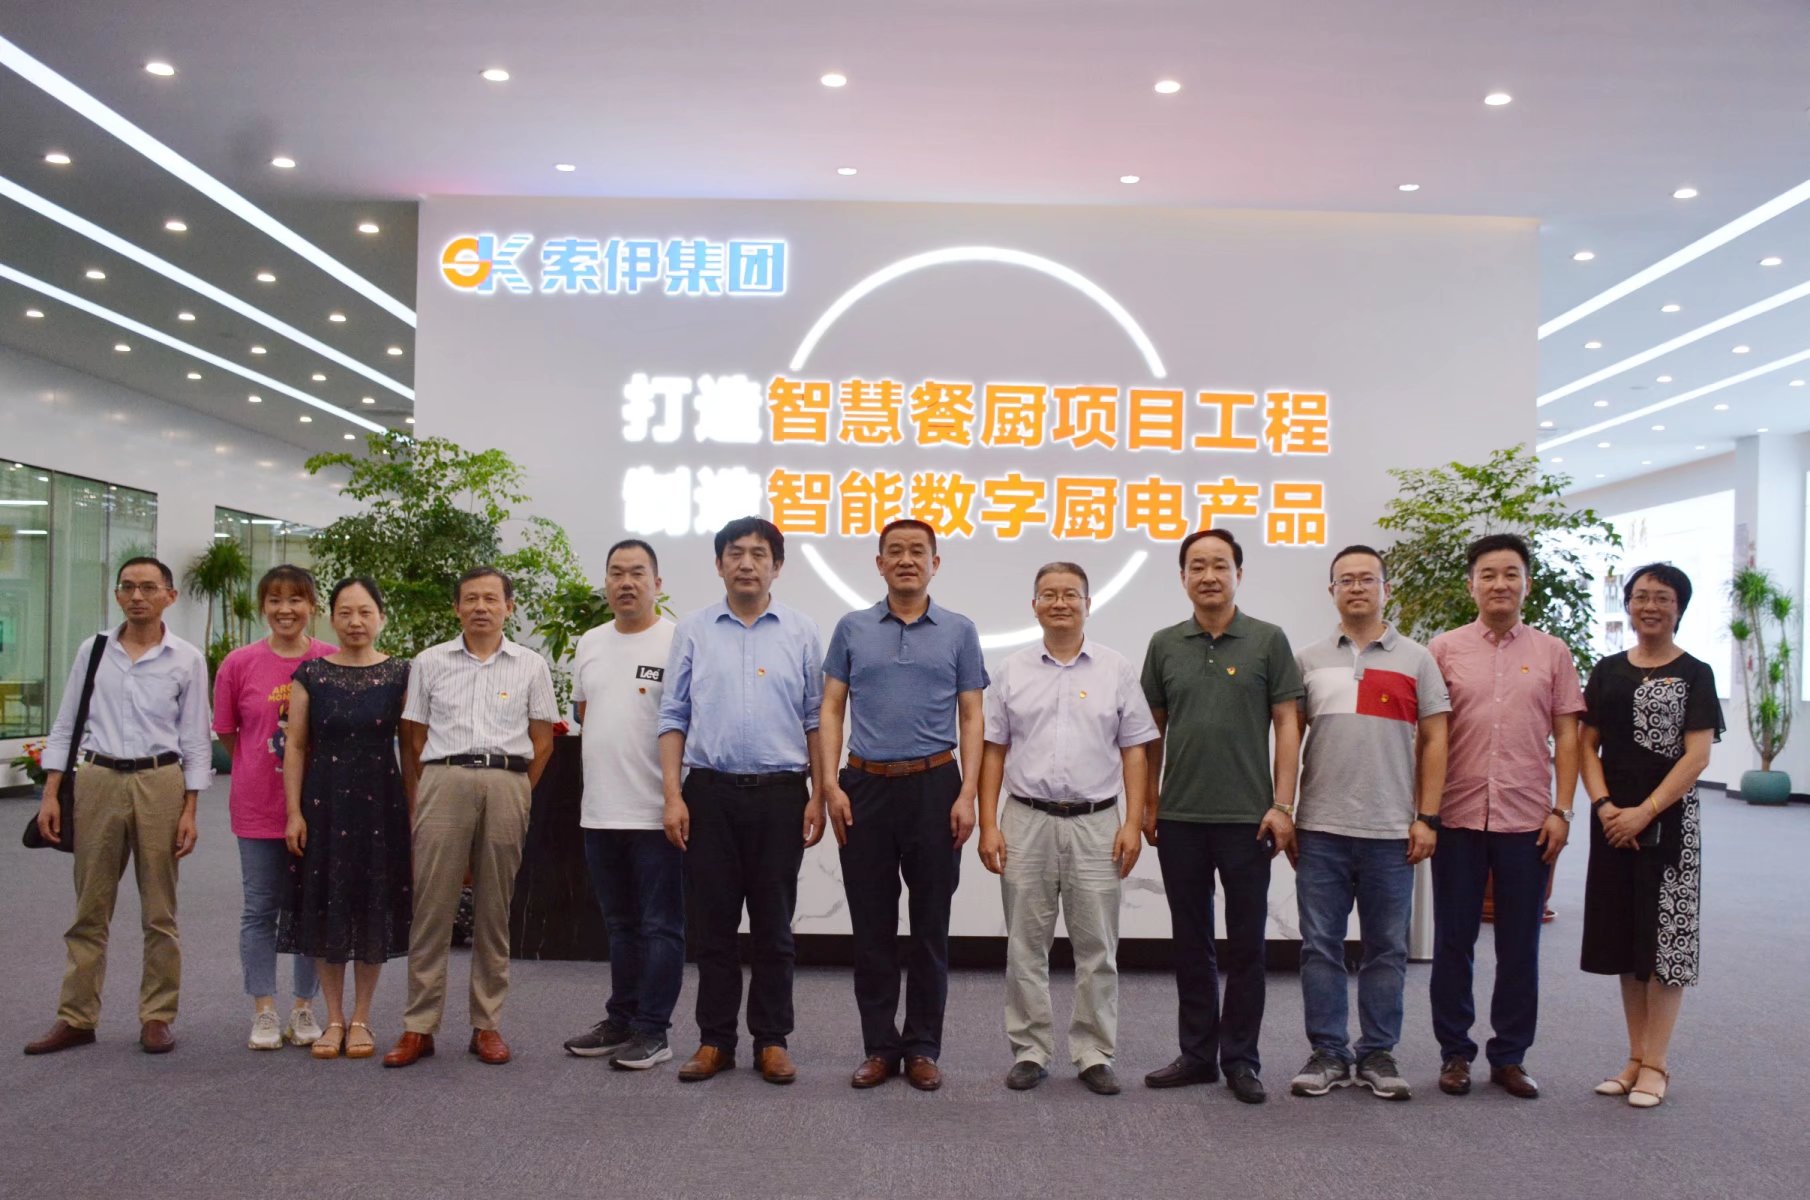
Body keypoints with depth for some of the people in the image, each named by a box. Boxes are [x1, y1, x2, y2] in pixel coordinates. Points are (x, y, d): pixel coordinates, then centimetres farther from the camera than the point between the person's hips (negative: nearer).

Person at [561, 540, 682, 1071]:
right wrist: (608, 764, 15)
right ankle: (619, 1022, 28)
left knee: (660, 926, 2)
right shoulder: (590, 644, 12)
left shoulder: (677, 643, -9)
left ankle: (651, 1031, 10)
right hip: (599, 810, 7)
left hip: (655, 813, -7)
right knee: (620, 924, 17)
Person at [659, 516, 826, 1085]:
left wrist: (818, 796, -1)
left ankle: (772, 1041, 17)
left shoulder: (801, 632, 5)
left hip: (780, 793, 0)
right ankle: (714, 1041, 17)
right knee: (712, 923, 6)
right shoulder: (693, 631, 6)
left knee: (773, 925, 6)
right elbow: (674, 717, 5)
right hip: (710, 792, 1)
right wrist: (672, 795, -3)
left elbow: (816, 720, 6)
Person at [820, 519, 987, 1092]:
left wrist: (967, 794, -7)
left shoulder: (959, 631, 4)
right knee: (871, 923, 6)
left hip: (933, 786, -1)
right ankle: (878, 1046, 17)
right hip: (866, 786, 1)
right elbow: (831, 710, 5)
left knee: (930, 923, 5)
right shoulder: (852, 629, 6)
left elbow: (971, 718, 3)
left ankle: (923, 1047, 16)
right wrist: (831, 784, -6)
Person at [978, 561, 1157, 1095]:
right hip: (1026, 821, 1)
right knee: (1026, 946, 7)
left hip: (1095, 823, -1)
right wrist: (989, 825, -1)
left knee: (1097, 947, 5)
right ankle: (1030, 1051, 18)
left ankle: (1094, 1055, 16)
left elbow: (1134, 751, 3)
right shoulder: (1013, 671, 5)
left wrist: (1133, 823, -5)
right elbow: (994, 752, 6)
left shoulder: (1116, 670, 3)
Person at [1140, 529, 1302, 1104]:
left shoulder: (1268, 641, -1)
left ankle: (1240, 1059, 16)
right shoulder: (1165, 645, 7)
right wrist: (1148, 803, 7)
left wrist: (1282, 804, -8)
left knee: (1245, 945, 5)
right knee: (1191, 944, 11)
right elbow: (1153, 730, 11)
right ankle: (1196, 1053, 22)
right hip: (1180, 819, 3)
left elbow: (1287, 725, -2)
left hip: (1246, 818, -2)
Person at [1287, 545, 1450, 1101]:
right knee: (1320, 947, 5)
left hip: (1391, 831, -1)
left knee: (1387, 950, 7)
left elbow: (1433, 741, 4)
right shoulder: (1309, 660, 8)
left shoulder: (1416, 659, 6)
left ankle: (1377, 1054, 18)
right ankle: (1327, 1053, 15)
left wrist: (1427, 817, -2)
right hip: (1321, 827, 1)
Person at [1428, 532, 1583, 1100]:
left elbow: (1566, 736, 6)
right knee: (1454, 941, 7)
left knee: (1520, 945, 8)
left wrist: (1561, 810, -2)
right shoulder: (1444, 649, 3)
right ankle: (1455, 1053, 20)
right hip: (1458, 818, -1)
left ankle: (1510, 1056, 21)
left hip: (1527, 820, 1)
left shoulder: (1552, 653, 6)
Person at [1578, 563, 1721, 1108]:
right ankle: (1636, 1058, 18)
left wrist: (1645, 811, -17)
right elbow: (1586, 745, 7)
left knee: (1665, 937, 0)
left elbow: (1697, 757, -9)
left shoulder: (1694, 674, -2)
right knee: (1625, 939, 9)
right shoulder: (1607, 671, 9)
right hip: (1612, 819, 4)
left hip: (1668, 820, -4)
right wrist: (1604, 805, -9)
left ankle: (1655, 1064, 8)